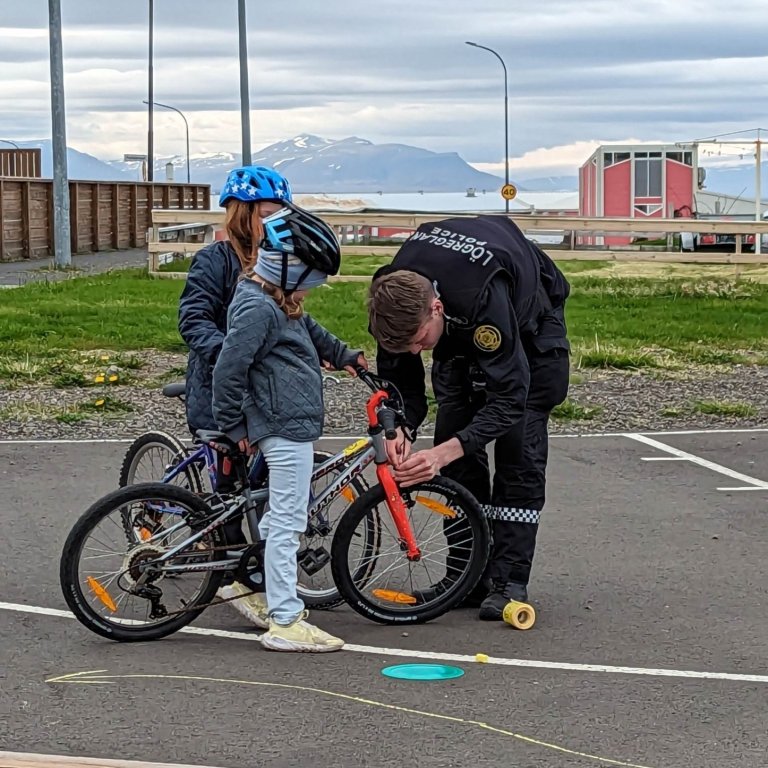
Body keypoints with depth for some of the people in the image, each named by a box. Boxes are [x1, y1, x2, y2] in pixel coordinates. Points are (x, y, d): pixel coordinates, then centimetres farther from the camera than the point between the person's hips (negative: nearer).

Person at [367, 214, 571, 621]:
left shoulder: (483, 297, -47)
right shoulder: (396, 296, -30)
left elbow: (509, 398, -45)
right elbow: (398, 375, -15)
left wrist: (444, 452, -54)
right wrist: (399, 430, -35)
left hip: (530, 323, -5)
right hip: (460, 328, 5)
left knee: (519, 447, -11)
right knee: (456, 445, -2)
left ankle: (510, 580, -7)